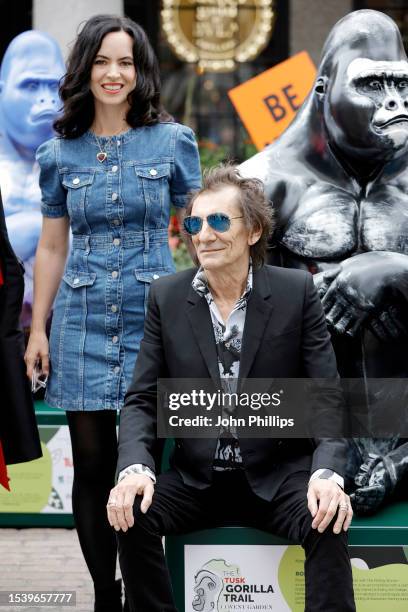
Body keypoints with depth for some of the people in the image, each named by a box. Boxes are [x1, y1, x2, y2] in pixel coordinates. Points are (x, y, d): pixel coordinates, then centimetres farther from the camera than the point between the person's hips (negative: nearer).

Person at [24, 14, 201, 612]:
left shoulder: (173, 141, 2)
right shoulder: (61, 153, 7)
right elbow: (51, 248, 13)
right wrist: (38, 329, 9)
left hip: (154, 317, -2)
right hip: (83, 322, 2)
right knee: (93, 467, 5)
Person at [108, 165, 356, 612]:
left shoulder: (296, 292, -4)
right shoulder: (166, 298, 0)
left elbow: (328, 397, -6)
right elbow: (142, 399, 0)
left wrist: (327, 473, -25)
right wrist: (135, 468, -21)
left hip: (278, 476, -2)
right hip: (196, 479, 2)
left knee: (329, 523, -31)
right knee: (131, 514, -25)